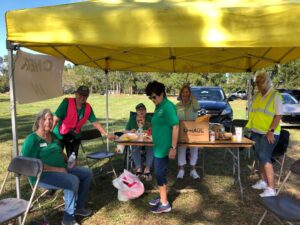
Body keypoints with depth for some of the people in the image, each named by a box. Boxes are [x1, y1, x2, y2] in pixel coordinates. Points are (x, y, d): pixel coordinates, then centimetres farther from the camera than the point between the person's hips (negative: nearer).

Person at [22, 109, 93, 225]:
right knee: (73, 180, -31)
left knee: (87, 173, 0)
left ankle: (79, 206, 11)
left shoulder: (53, 136, 13)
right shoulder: (32, 140, -13)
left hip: (62, 170, 9)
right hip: (42, 175, -8)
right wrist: (57, 169, -23)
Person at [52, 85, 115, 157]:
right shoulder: (67, 102, -20)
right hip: (60, 135, -3)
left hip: (75, 136, 4)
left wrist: (107, 134, -6)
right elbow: (55, 119, -22)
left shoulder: (88, 108, -7)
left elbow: (95, 123, -3)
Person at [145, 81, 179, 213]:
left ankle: (165, 204, 15)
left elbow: (175, 127, -21)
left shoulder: (168, 107, -19)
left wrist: (173, 147, -22)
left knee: (159, 173, 0)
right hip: (158, 145, 9)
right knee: (160, 172, 18)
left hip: (164, 147, -9)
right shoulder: (159, 107, 9)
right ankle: (162, 197, 33)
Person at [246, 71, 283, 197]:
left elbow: (278, 115, -15)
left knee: (265, 158, -9)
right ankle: (263, 181, 27)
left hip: (268, 133, -7)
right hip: (257, 132, 7)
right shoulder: (257, 96, 10)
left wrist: (271, 131, -20)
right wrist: (252, 127, 11)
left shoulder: (275, 96, -11)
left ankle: (271, 188, -1)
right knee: (260, 157, 13)